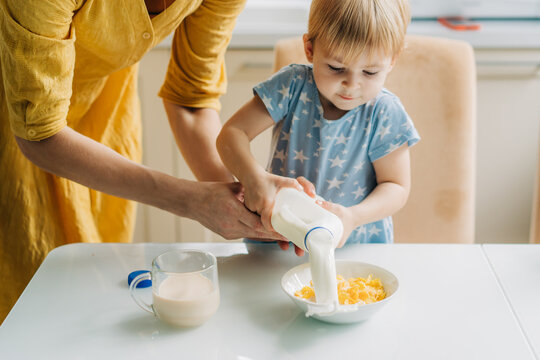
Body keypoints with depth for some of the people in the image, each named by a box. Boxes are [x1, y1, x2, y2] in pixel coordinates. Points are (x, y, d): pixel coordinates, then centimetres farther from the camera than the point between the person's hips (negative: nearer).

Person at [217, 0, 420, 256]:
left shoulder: (386, 115, -11)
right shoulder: (292, 86, -10)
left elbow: (396, 186, -5)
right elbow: (232, 133, -11)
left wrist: (353, 216, -25)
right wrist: (254, 178, -31)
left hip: (357, 242, 0)